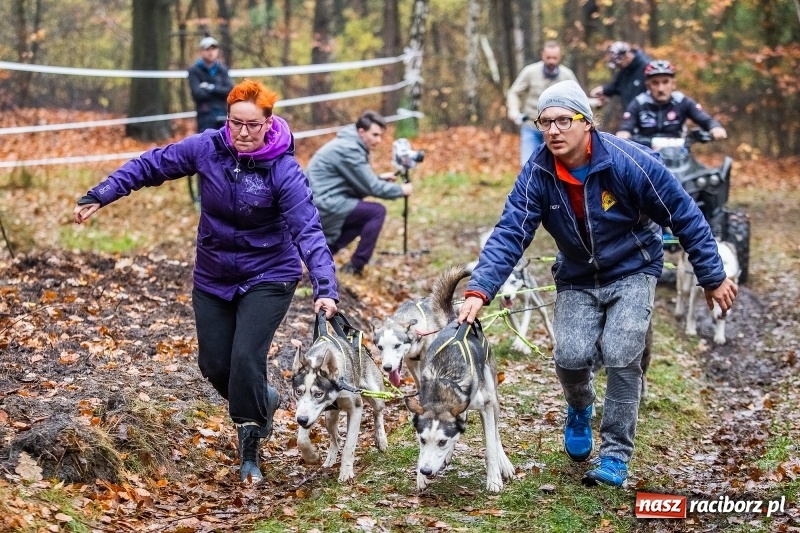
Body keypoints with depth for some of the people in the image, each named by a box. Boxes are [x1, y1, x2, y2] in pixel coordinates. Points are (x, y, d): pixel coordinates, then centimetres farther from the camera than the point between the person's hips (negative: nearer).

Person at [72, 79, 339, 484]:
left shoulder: (283, 170, -22)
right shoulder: (207, 148, -12)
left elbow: (308, 231, -28)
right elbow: (150, 166, -2)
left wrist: (325, 289, -40)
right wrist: (97, 197, -6)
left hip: (267, 277, -4)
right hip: (213, 276, 4)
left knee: (246, 358, -17)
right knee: (215, 366, 5)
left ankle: (250, 454, 1)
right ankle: (262, 400, 37)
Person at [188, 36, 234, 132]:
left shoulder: (222, 69, 11)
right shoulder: (194, 70, -1)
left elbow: (229, 90, 0)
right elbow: (198, 94, -12)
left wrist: (211, 88, -11)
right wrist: (219, 91, -4)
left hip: (223, 117, 4)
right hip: (206, 116, -4)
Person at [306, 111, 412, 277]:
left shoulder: (348, 144, 14)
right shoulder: (349, 150, -17)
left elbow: (360, 182, 23)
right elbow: (371, 188, -14)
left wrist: (379, 178, 8)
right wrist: (401, 190, 0)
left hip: (320, 203, 10)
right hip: (324, 206, -10)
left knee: (365, 216, 22)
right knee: (377, 212, -9)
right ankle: (354, 268, -5)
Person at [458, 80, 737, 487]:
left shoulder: (628, 162, -24)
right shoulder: (538, 174, -17)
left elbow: (684, 215, -15)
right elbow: (509, 234, -22)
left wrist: (713, 277, -10)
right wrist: (479, 290, -35)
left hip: (631, 273, -2)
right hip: (577, 279, 2)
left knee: (620, 357, -16)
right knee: (571, 355, -14)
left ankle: (615, 456, -1)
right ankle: (579, 411, 22)